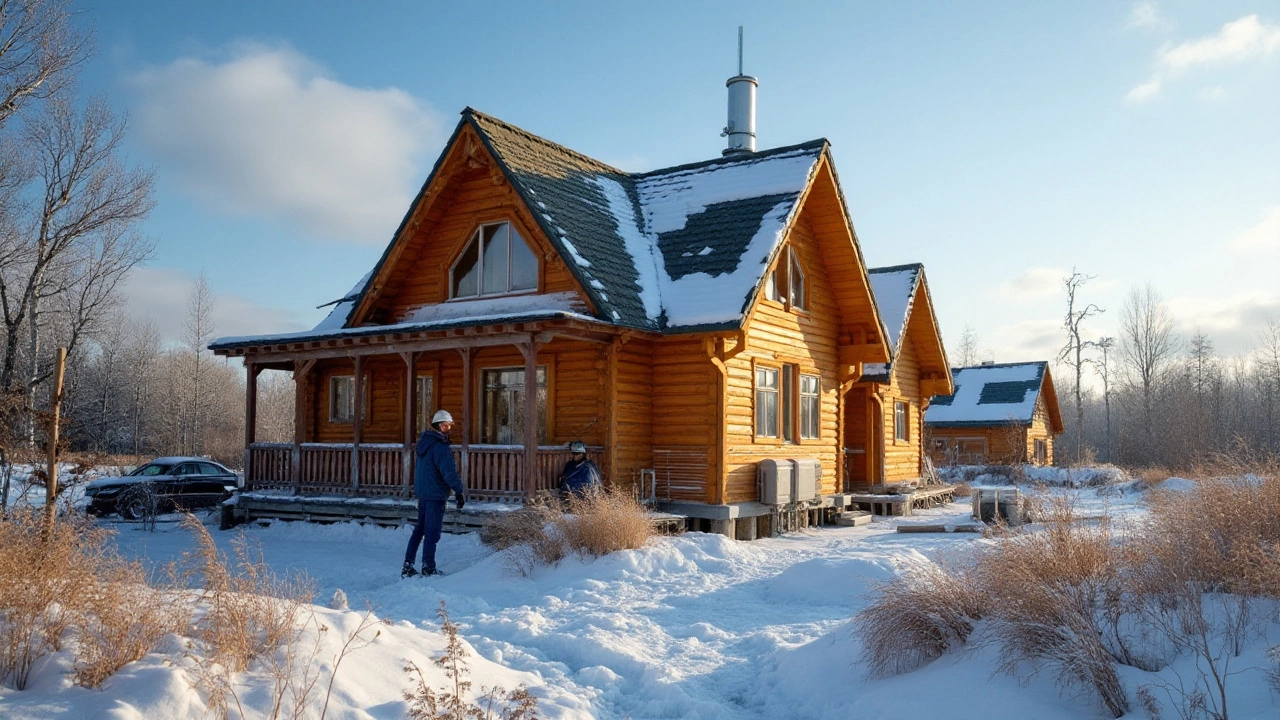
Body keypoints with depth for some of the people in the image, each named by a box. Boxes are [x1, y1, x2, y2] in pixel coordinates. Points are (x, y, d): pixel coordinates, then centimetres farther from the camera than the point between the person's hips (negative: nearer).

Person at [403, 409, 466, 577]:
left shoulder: (424, 442, 12)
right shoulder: (440, 446, -18)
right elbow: (449, 471, -22)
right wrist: (460, 491, -20)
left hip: (422, 492, 9)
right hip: (435, 494, -9)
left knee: (419, 529, 15)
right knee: (432, 532, -1)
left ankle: (408, 566, 17)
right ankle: (428, 568, 5)